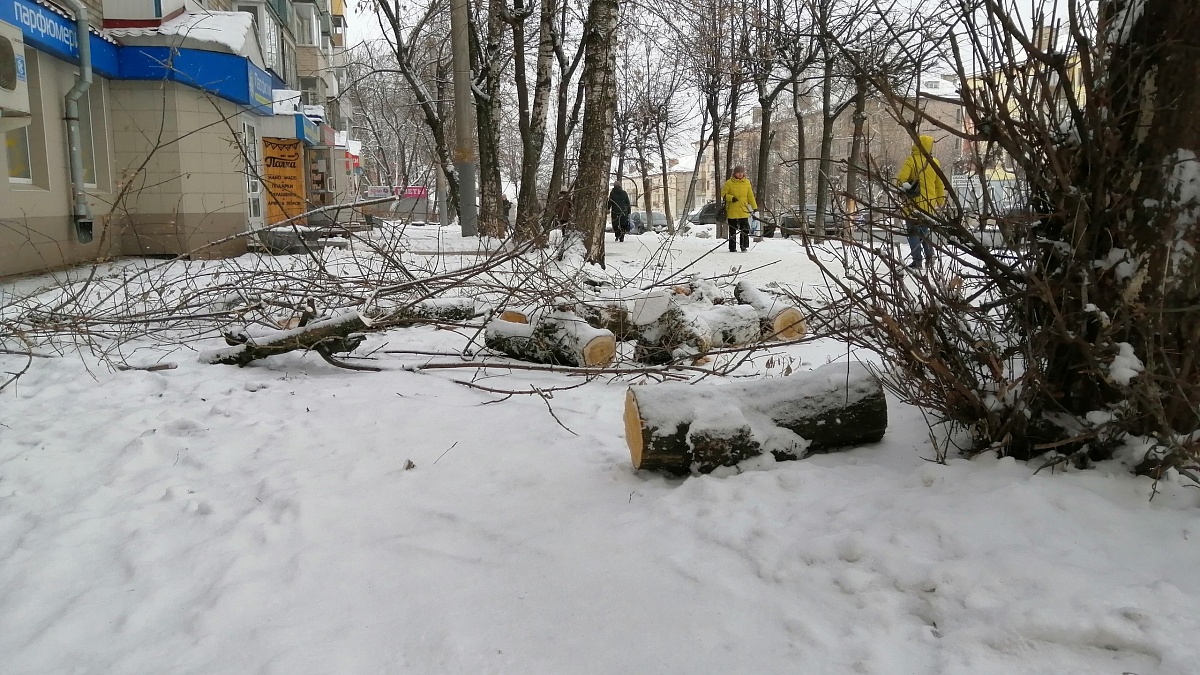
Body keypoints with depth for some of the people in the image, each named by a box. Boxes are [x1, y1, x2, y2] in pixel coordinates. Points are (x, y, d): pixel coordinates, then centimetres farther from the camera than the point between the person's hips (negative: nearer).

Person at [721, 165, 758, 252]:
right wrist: (731, 198, -16)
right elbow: (723, 194, 1)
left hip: (744, 211, 2)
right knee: (732, 230, 5)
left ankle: (744, 246, 6)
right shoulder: (729, 183, -1)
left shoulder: (747, 182, 8)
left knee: (745, 229, -3)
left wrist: (754, 207, 6)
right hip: (732, 211, -2)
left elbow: (750, 196, 11)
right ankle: (732, 247, 12)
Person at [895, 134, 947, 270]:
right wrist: (941, 202, 22)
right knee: (924, 231, 20)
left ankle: (918, 260, -3)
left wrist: (903, 186, 4)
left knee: (913, 232, 3)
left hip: (914, 203, -5)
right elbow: (940, 185, 11)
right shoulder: (934, 163, 5)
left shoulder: (911, 160, -10)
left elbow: (900, 179, -18)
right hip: (929, 204, 5)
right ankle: (929, 258, 15)